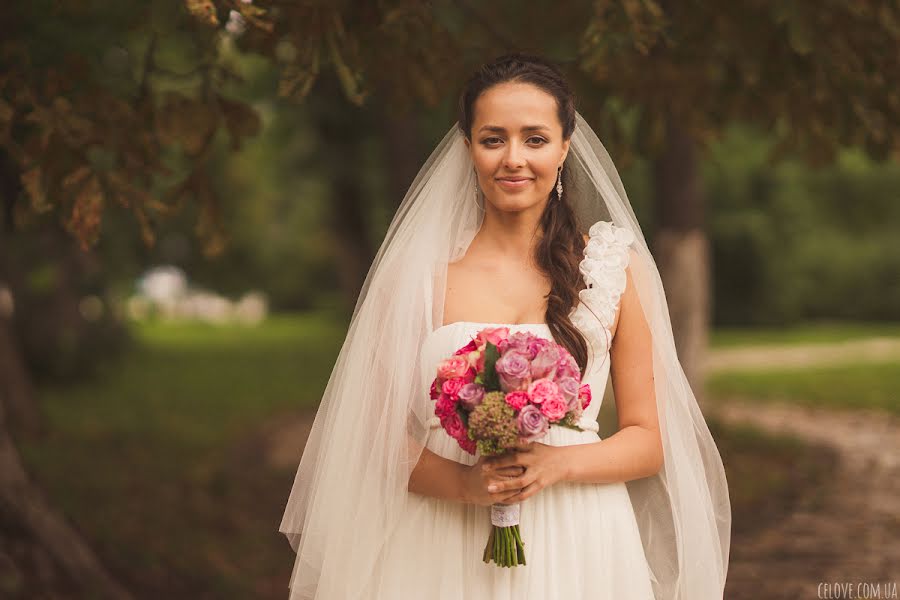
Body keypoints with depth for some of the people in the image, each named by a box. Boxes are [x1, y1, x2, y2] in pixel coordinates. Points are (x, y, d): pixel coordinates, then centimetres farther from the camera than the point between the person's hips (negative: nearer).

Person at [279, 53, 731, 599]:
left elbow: (649, 439, 3)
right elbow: (379, 434, 0)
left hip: (576, 552, 1)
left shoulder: (617, 265, 1)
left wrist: (558, 464, -13)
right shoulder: (420, 270, -1)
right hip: (443, 553, 0)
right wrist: (464, 483, -17)